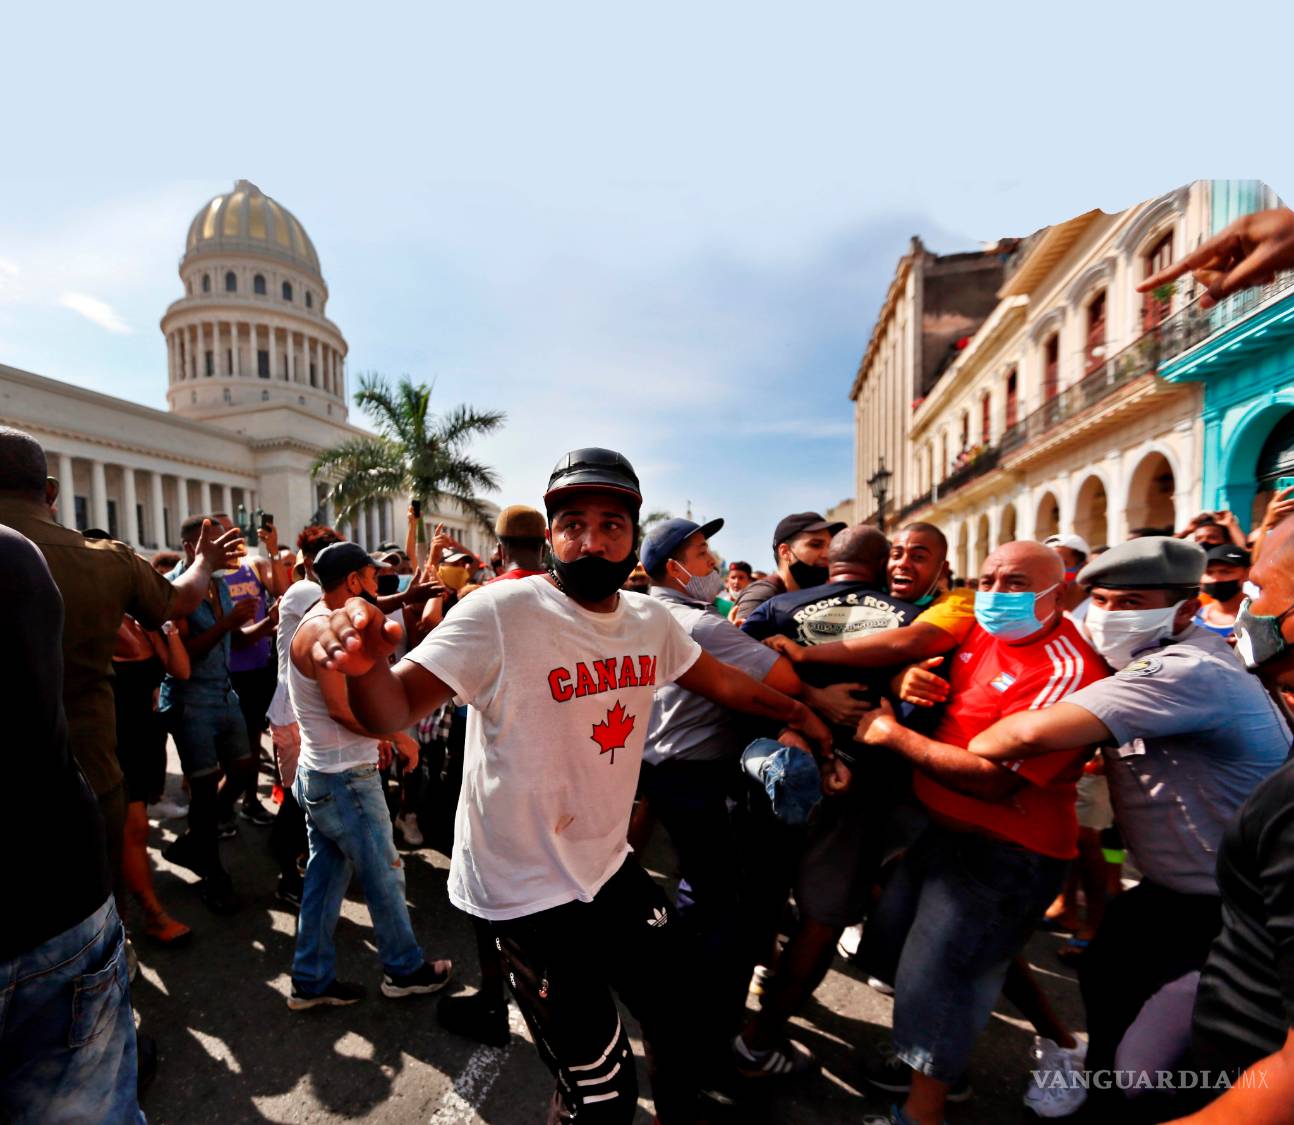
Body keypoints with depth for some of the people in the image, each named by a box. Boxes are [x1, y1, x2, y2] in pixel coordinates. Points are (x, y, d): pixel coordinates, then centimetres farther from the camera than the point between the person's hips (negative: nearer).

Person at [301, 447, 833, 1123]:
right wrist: (362, 663, -45)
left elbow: (722, 682, 9)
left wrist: (799, 714, 14)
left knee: (680, 1012, 24)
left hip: (610, 865, 6)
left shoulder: (651, 620, -4)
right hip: (526, 890, -6)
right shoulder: (499, 613, -23)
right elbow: (394, 708, -25)